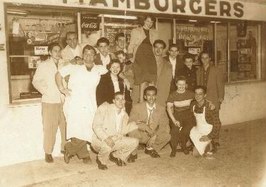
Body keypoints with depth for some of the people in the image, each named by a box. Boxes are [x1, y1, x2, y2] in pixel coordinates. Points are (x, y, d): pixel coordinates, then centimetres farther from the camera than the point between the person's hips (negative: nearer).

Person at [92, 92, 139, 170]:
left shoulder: (124, 115, 9)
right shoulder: (104, 108, -9)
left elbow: (122, 131, 10)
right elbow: (96, 125, -18)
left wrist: (134, 124, -2)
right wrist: (106, 138, -34)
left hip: (115, 140, 6)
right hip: (100, 140, -6)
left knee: (134, 142, -9)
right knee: (107, 146, -38)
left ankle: (116, 156, 12)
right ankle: (101, 160, -3)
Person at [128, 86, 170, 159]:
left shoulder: (161, 109, -2)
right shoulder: (137, 107, -9)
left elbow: (165, 125, -6)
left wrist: (155, 135, -22)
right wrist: (145, 127, -33)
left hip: (153, 136, 3)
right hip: (140, 135, -3)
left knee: (167, 136, -22)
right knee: (132, 130, -34)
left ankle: (150, 148, 8)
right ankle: (133, 153, -6)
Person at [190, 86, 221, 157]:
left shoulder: (210, 107, -27)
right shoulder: (193, 105, -10)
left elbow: (217, 124, -23)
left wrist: (209, 136, -22)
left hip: (207, 133, -6)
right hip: (197, 130, 7)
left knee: (196, 153, -8)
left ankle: (208, 146, 19)